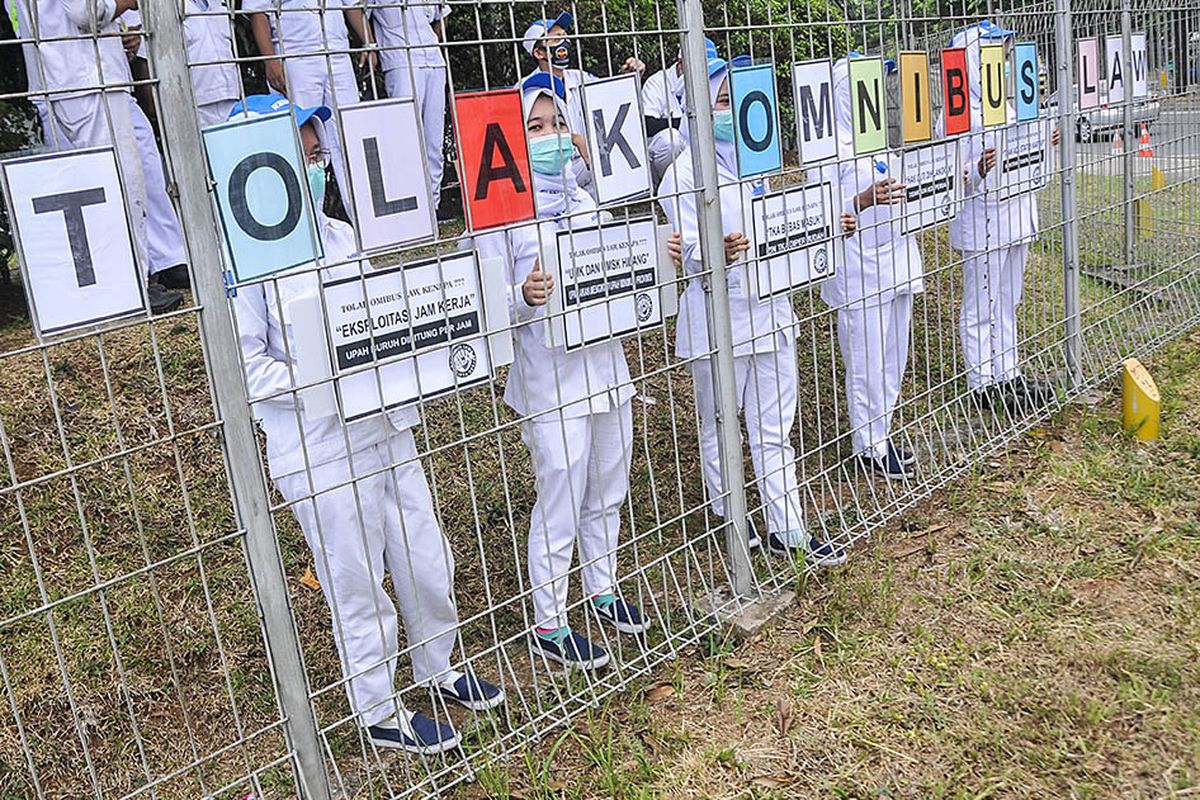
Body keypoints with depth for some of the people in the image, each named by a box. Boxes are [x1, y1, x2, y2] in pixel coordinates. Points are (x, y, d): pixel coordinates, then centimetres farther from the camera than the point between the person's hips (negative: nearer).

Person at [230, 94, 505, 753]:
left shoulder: (340, 234, 8)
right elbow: (245, 365, -16)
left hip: (387, 431, 7)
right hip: (321, 455, -7)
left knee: (427, 562, 18)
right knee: (357, 586, 8)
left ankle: (438, 668, 42)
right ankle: (378, 710, 30)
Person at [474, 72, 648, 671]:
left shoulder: (582, 200, 10)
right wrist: (524, 298, -32)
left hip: (605, 368, 7)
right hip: (551, 380, -6)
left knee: (607, 492, 18)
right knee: (560, 505, 2)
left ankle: (603, 589, 39)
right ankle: (548, 624, 18)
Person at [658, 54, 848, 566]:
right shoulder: (684, 173, -10)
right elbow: (689, 252, -16)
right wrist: (720, 255, -36)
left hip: (770, 311, 6)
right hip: (718, 319, -6)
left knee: (775, 429, 10)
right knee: (718, 429, 10)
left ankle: (788, 530, 17)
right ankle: (727, 517, 30)